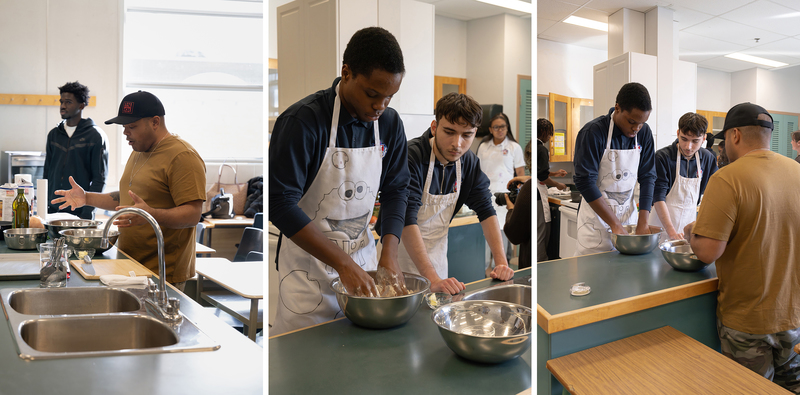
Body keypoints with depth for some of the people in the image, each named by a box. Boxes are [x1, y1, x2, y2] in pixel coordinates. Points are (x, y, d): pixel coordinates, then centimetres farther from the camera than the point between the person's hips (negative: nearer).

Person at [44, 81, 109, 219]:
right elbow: (47, 173, 16)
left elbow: (99, 179, -8)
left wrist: (87, 213, -15)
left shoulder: (96, 136, -5)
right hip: (53, 210, 5)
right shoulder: (54, 134, 12)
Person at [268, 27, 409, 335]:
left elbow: (395, 190, 6)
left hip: (364, 258, 5)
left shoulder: (389, 123, 0)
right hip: (308, 264, -5)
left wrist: (389, 253, -9)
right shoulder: (303, 121, -19)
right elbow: (280, 203, -22)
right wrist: (343, 263, -24)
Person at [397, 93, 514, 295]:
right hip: (402, 250, -5)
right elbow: (406, 220, -33)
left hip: (437, 253, 5)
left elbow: (486, 210, 1)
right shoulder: (411, 157, -25)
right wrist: (432, 279, -40)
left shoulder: (469, 163, -4)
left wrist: (501, 262, -12)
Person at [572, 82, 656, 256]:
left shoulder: (644, 133, 1)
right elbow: (585, 182, -20)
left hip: (628, 213, 5)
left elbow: (648, 177, 1)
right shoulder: (593, 132, -16)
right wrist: (615, 225, -20)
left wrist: (643, 222, -10)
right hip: (596, 216, -4)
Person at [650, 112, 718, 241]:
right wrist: (671, 232, -26)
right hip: (662, 225, -4)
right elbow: (658, 197, -18)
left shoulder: (708, 159, 0)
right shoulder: (663, 157, -14)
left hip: (690, 220, 4)